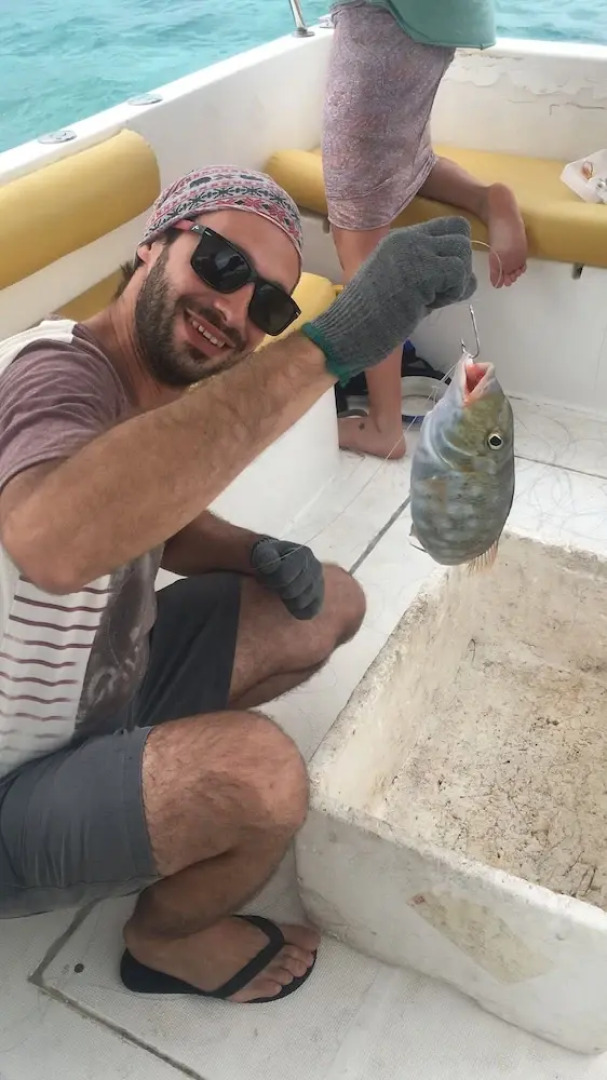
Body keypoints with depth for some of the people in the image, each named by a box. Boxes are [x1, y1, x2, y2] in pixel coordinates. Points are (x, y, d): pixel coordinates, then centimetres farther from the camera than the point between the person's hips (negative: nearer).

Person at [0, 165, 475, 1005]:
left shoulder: (165, 387, -3)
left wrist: (258, 555, -8)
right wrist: (330, 345, -51)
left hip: (106, 690, 8)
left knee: (329, 604, 6)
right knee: (259, 770, -33)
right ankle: (167, 937, 2)